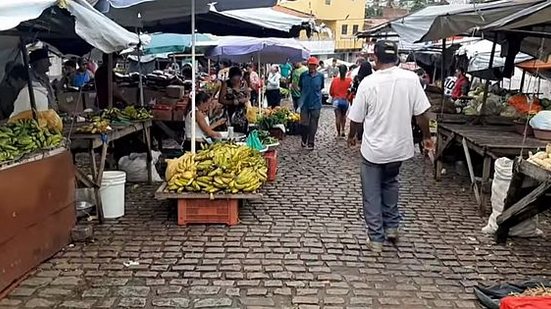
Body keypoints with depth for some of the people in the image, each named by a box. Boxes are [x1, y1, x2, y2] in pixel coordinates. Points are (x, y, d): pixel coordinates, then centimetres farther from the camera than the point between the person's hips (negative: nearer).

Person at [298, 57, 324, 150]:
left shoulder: (320, 76, -2)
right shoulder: (303, 75, -1)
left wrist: (315, 94, 10)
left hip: (315, 104, 0)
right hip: (305, 103, 0)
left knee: (313, 125, 5)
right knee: (304, 123, 1)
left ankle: (310, 143, 16)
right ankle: (304, 140, 23)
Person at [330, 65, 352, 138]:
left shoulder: (335, 80, -5)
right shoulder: (349, 80, -9)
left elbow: (331, 92, 0)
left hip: (336, 100, 0)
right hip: (345, 100, 0)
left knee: (338, 117, 5)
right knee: (343, 116, 20)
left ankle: (338, 133, 6)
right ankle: (342, 130, 10)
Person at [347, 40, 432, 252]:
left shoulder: (368, 82, -13)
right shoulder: (411, 78, -9)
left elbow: (356, 118, -5)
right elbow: (421, 113, -5)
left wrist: (351, 136, 14)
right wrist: (427, 137, 11)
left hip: (373, 149, -3)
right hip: (399, 147, 3)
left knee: (372, 194, 11)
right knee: (390, 183, 28)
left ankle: (376, 238, 16)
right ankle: (391, 226, 31)